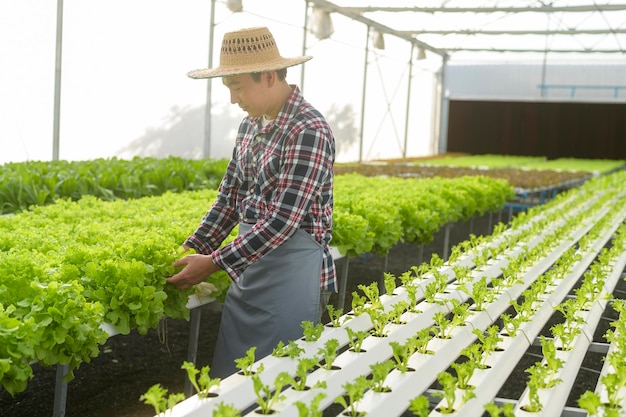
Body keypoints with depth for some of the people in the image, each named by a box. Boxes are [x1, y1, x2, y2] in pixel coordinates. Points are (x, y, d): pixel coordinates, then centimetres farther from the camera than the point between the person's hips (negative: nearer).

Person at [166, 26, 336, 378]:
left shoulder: (308, 131, -18)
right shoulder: (251, 125, 9)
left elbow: (283, 220, -22)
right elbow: (230, 197, 14)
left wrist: (214, 263, -18)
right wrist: (193, 251, 6)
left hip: (292, 270, -8)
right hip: (250, 263, 8)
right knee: (228, 377, 14)